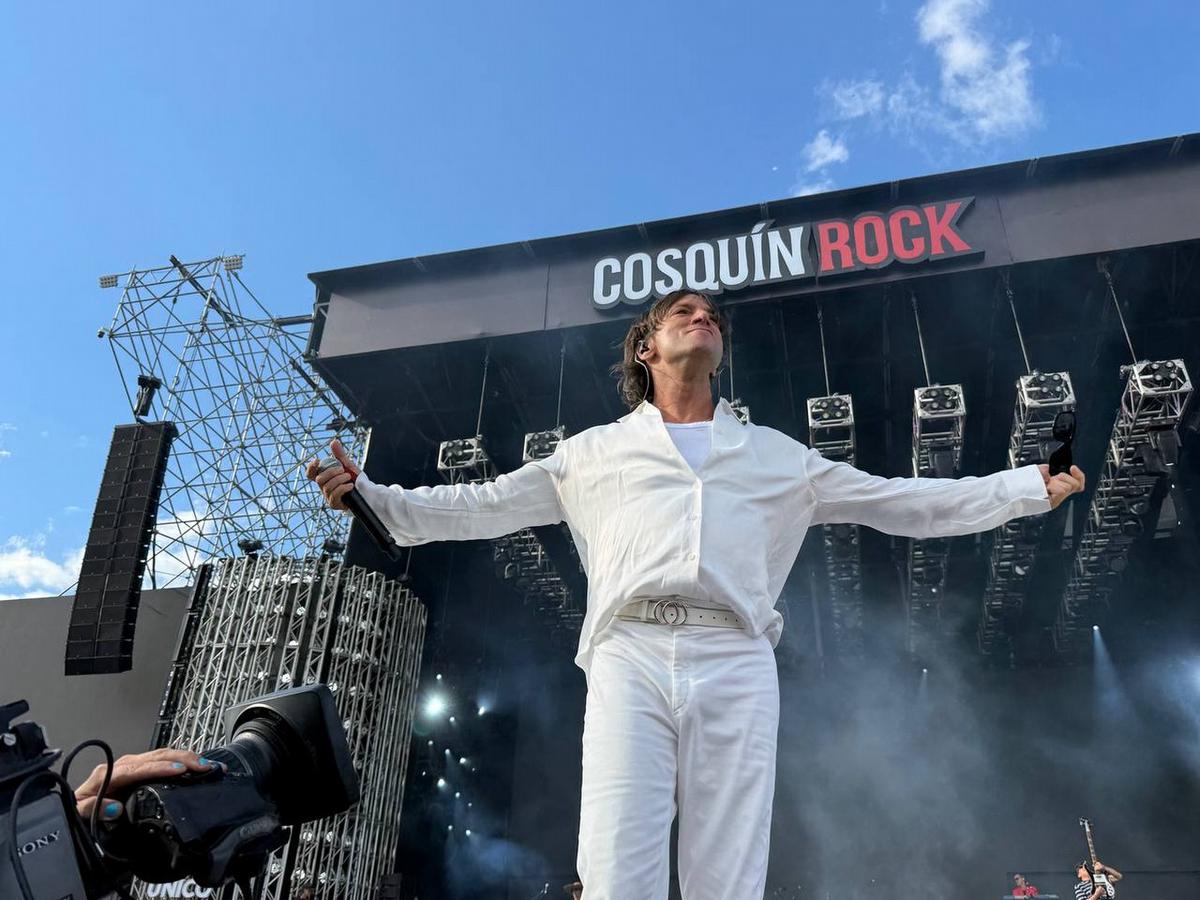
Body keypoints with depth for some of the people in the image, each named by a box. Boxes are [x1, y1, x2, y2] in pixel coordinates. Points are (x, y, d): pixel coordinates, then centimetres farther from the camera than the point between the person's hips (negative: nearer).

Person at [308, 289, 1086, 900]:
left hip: (734, 665, 1)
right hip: (630, 658, 0)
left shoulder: (776, 454, 25)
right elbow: (482, 507, 21)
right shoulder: (595, 451, 23)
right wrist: (371, 494, 13)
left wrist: (1033, 486, 19)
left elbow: (904, 503, 24)